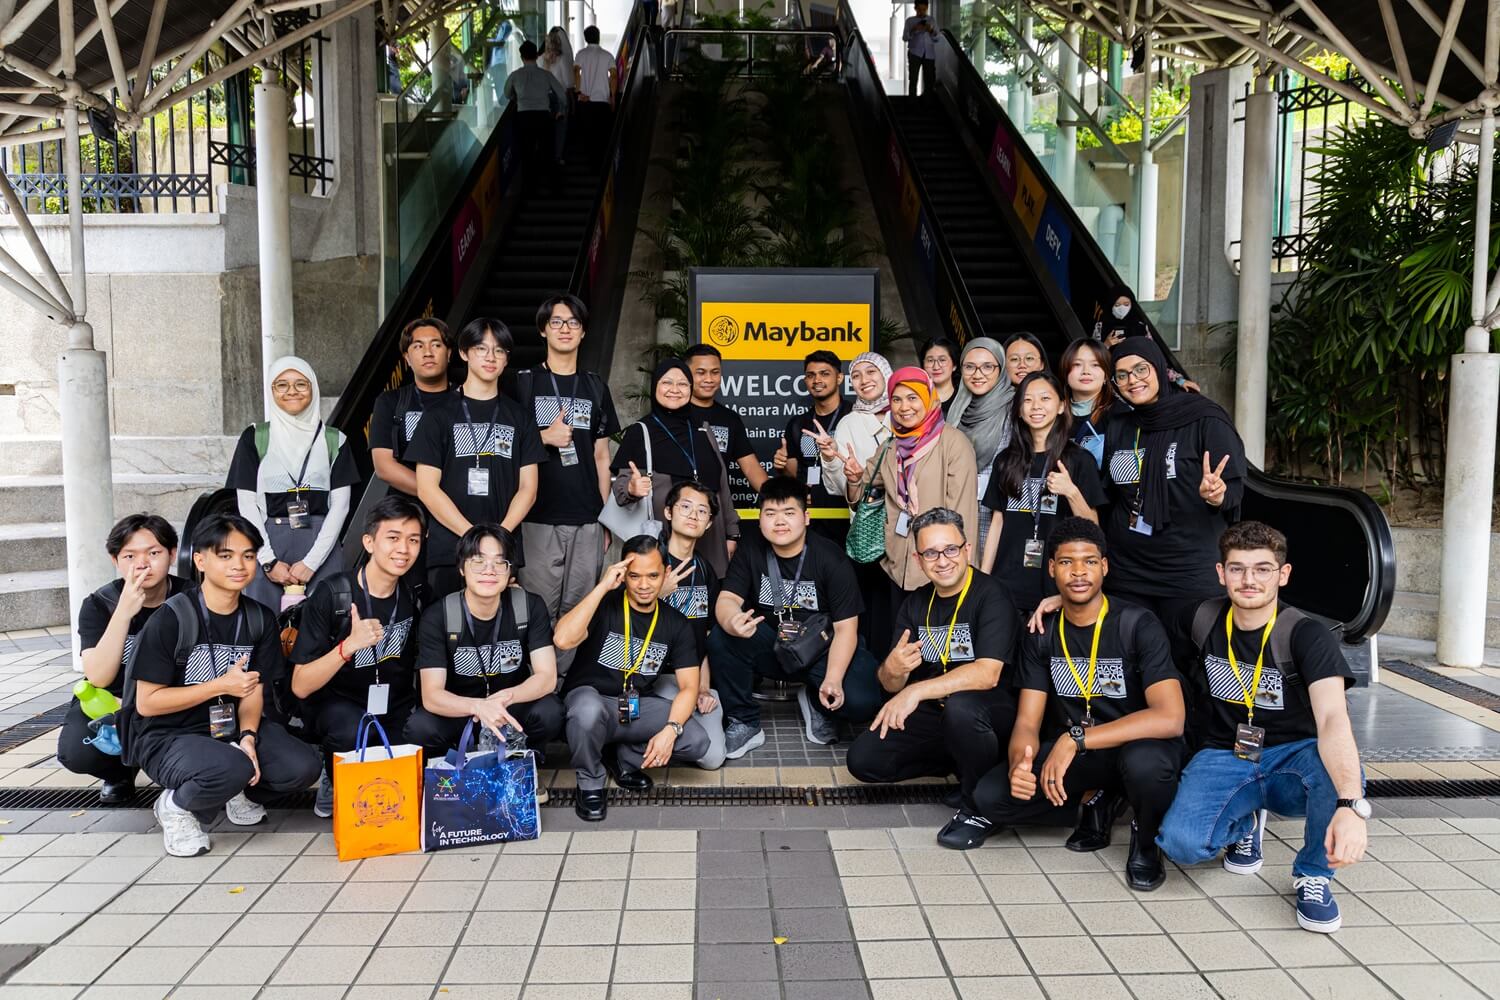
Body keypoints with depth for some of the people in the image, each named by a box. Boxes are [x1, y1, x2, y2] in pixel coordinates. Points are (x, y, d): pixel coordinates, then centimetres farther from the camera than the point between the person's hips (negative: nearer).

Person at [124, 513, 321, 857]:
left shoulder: (260, 619, 1)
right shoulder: (170, 620, -15)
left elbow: (253, 689, 2)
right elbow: (147, 703, -13)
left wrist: (248, 737, -17)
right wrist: (222, 685, -19)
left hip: (229, 728, 5)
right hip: (166, 737, -5)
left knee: (303, 766, -19)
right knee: (232, 769, -37)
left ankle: (236, 791, 11)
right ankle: (176, 805, -3)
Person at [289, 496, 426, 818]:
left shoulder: (414, 599, -1)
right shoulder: (331, 595, -12)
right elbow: (300, 687, -16)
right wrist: (349, 645, -30)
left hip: (396, 711, 4)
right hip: (338, 706, -3)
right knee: (353, 731, -36)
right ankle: (335, 784, -2)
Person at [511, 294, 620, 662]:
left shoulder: (595, 387, 13)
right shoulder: (524, 383, 5)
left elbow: (601, 457, 14)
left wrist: (606, 518, 11)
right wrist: (545, 437, -11)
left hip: (587, 520, 2)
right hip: (539, 517, -2)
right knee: (539, 610, -2)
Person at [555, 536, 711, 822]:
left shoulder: (676, 624, -1)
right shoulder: (605, 604, -11)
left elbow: (688, 686, -4)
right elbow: (563, 640, -30)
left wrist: (670, 730, -22)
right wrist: (602, 586, -29)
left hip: (640, 705, 4)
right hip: (591, 697, -3)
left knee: (696, 742, -19)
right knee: (588, 711, -39)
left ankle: (624, 757, 8)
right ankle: (590, 783, -8)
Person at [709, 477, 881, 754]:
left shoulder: (832, 559, -13)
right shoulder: (750, 552, -4)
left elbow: (845, 628, -14)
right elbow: (727, 599, -14)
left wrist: (833, 680, -29)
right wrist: (731, 622, -41)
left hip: (821, 649, -2)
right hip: (771, 647, 2)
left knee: (861, 704, -29)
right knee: (721, 638, -27)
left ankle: (815, 701, 9)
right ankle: (744, 723, -8)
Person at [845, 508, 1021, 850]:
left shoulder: (991, 596, -15)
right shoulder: (915, 605, 4)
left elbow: (987, 673, -28)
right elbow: (891, 686, 3)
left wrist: (917, 690, -32)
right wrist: (892, 671, -22)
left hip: (990, 713, -6)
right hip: (933, 715, 6)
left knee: (959, 705, -39)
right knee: (863, 759, -11)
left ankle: (978, 808, -13)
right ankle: (961, 764, 10)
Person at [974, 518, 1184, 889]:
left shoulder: (1138, 625, -16)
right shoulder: (1040, 634, -2)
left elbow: (1170, 718, -27)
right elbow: (1027, 723, -6)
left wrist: (1076, 739, -32)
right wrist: (1019, 762, -30)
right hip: (1071, 756, 4)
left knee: (1146, 762, -40)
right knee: (990, 796, -18)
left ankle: (1146, 840, -3)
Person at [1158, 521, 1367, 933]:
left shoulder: (1307, 636, -17)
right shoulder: (1203, 620, -5)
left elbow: (1333, 719, -33)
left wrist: (1350, 805, -48)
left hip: (1292, 760, -2)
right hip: (1225, 758, 2)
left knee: (1341, 770, -39)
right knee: (1181, 842, -27)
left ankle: (1314, 875, -8)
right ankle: (1245, 822, 11)